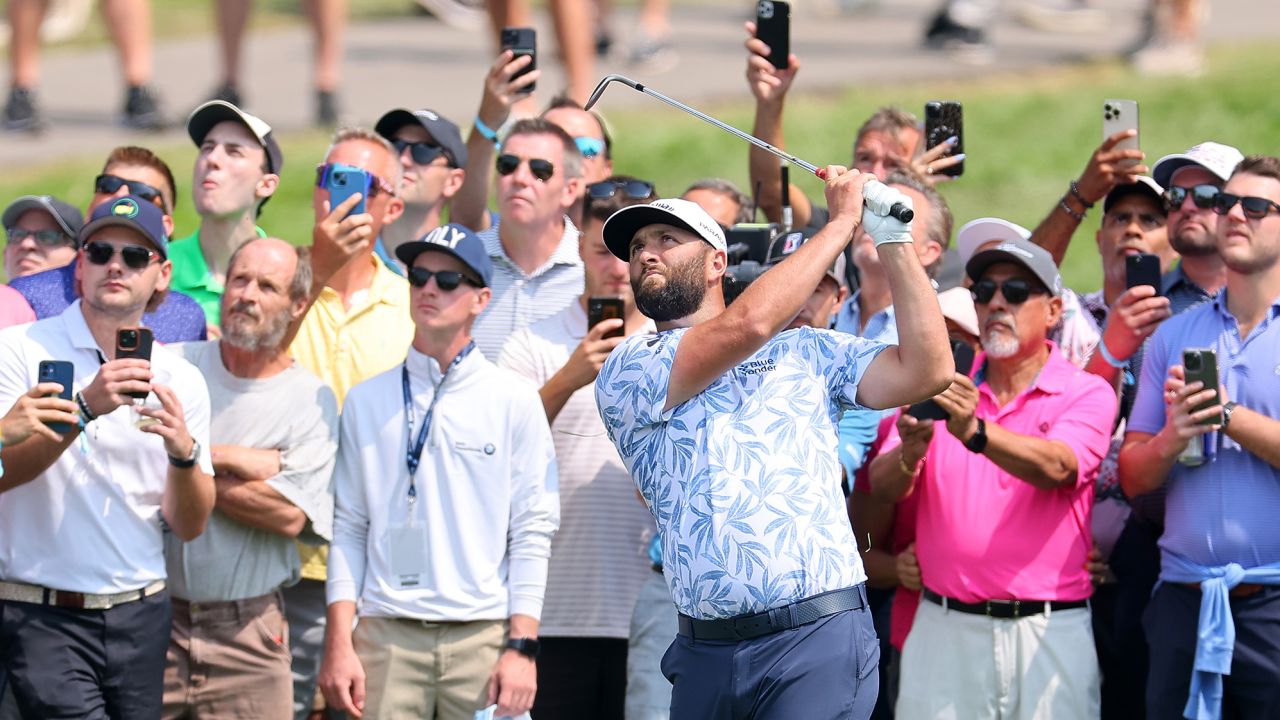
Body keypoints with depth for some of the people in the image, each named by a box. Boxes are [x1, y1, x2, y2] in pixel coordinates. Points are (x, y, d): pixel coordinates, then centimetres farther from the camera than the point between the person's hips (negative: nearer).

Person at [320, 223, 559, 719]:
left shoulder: (515, 402, 6)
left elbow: (532, 533, 3)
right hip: (387, 636, 1)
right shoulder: (367, 399, 11)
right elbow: (348, 527, 8)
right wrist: (338, 644, 0)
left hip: (484, 636, -1)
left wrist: (522, 647, -6)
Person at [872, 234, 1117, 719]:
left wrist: (975, 432, -35)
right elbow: (883, 487, -1)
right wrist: (910, 453, -24)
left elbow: (1056, 467, -18)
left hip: (1047, 634, -2)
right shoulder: (941, 393, 11)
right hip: (946, 629, 2)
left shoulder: (1086, 393, 1)